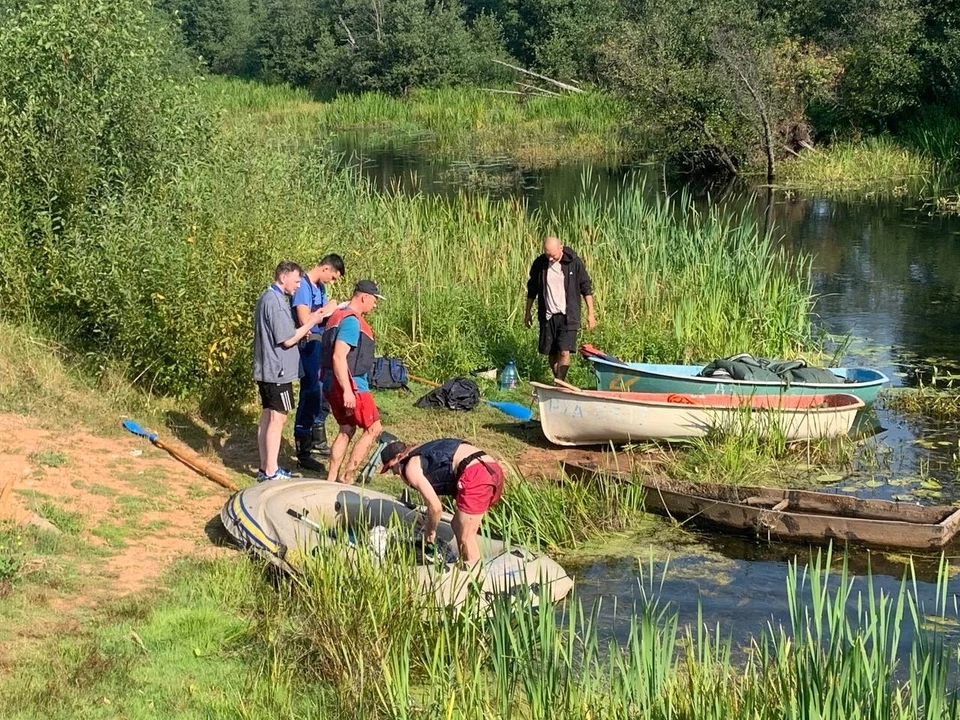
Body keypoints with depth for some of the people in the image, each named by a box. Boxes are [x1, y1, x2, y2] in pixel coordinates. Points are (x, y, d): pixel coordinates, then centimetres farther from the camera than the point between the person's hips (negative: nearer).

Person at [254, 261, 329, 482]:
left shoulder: (267, 298, 13)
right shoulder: (275, 302, -19)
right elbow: (287, 339, -19)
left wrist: (307, 321, 8)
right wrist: (311, 322, -10)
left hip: (266, 370, 10)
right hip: (277, 371, -10)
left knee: (267, 417, 12)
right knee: (277, 418, -6)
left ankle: (265, 468, 17)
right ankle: (272, 472, -3)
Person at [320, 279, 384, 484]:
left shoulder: (339, 315, 14)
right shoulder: (351, 321, -18)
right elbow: (339, 357, -25)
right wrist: (347, 390, -27)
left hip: (332, 385, 10)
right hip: (350, 385, -10)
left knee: (346, 430, 18)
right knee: (373, 428, 1)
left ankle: (332, 477, 17)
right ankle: (347, 476, 2)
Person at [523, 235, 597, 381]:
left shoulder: (574, 262, -9)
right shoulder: (539, 264, -2)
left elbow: (586, 288, -1)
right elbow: (532, 289, 12)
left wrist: (590, 313, -3)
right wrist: (527, 313, 14)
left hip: (568, 316, -3)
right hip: (547, 316, 3)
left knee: (564, 352, -13)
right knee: (552, 353, 8)